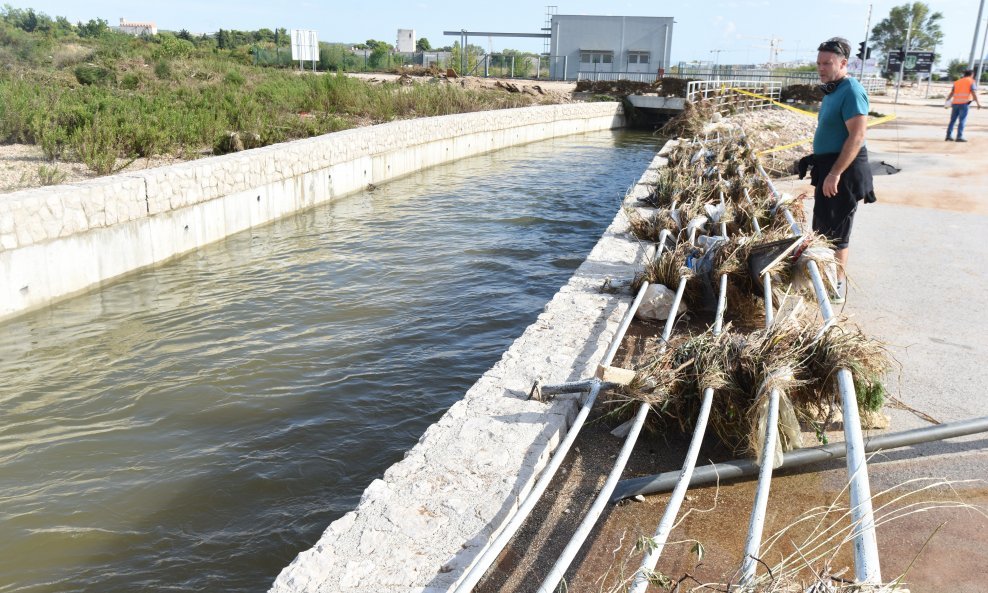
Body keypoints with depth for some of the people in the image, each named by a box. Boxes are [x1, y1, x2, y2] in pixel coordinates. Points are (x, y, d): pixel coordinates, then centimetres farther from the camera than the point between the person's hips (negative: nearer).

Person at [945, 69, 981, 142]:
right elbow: (973, 93, -7)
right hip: (964, 103, -4)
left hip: (955, 103, 4)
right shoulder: (971, 82, 3)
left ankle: (948, 136, 4)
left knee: (953, 120, 8)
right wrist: (978, 103, -7)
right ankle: (959, 137, -10)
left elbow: (951, 93, 9)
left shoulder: (957, 82, 17)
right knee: (962, 120, -6)